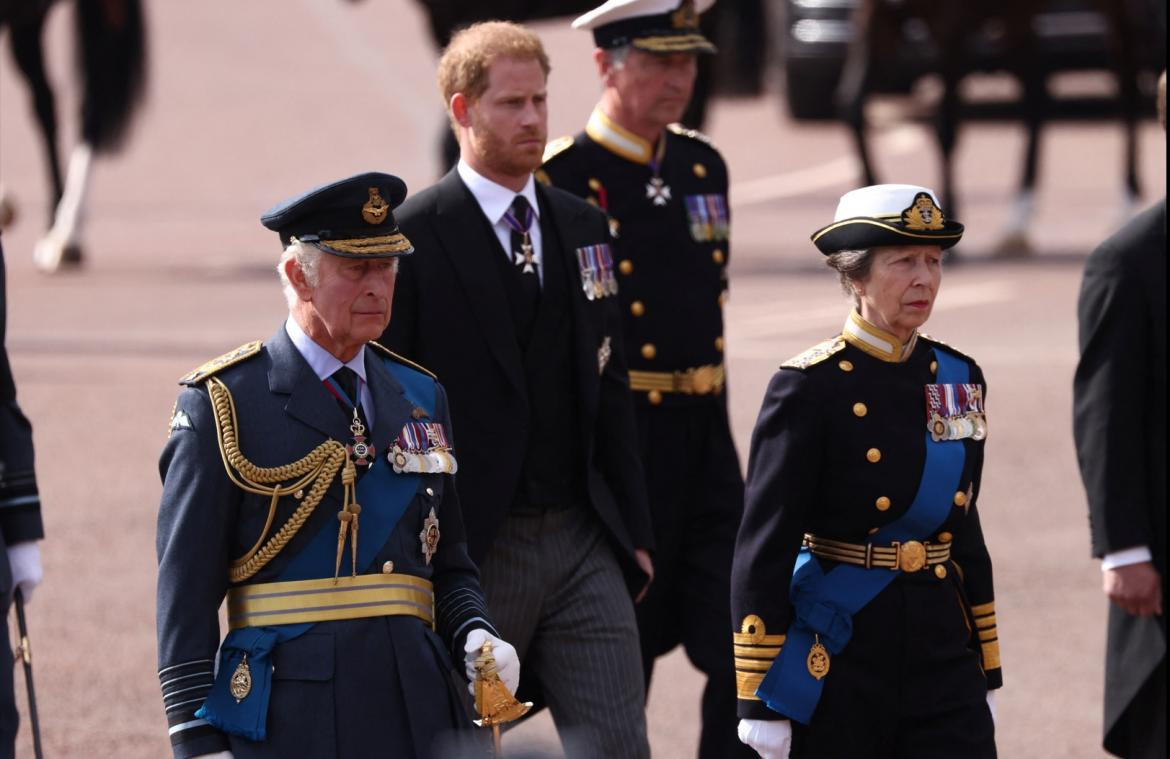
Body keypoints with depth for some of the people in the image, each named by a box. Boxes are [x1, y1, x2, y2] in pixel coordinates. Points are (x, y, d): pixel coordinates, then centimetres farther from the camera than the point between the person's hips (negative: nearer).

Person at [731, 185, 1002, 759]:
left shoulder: (957, 379, 8)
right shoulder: (809, 388, -10)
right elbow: (763, 550, -11)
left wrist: (985, 675, 16)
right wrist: (760, 702, -13)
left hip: (941, 648, 5)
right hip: (837, 660, -5)